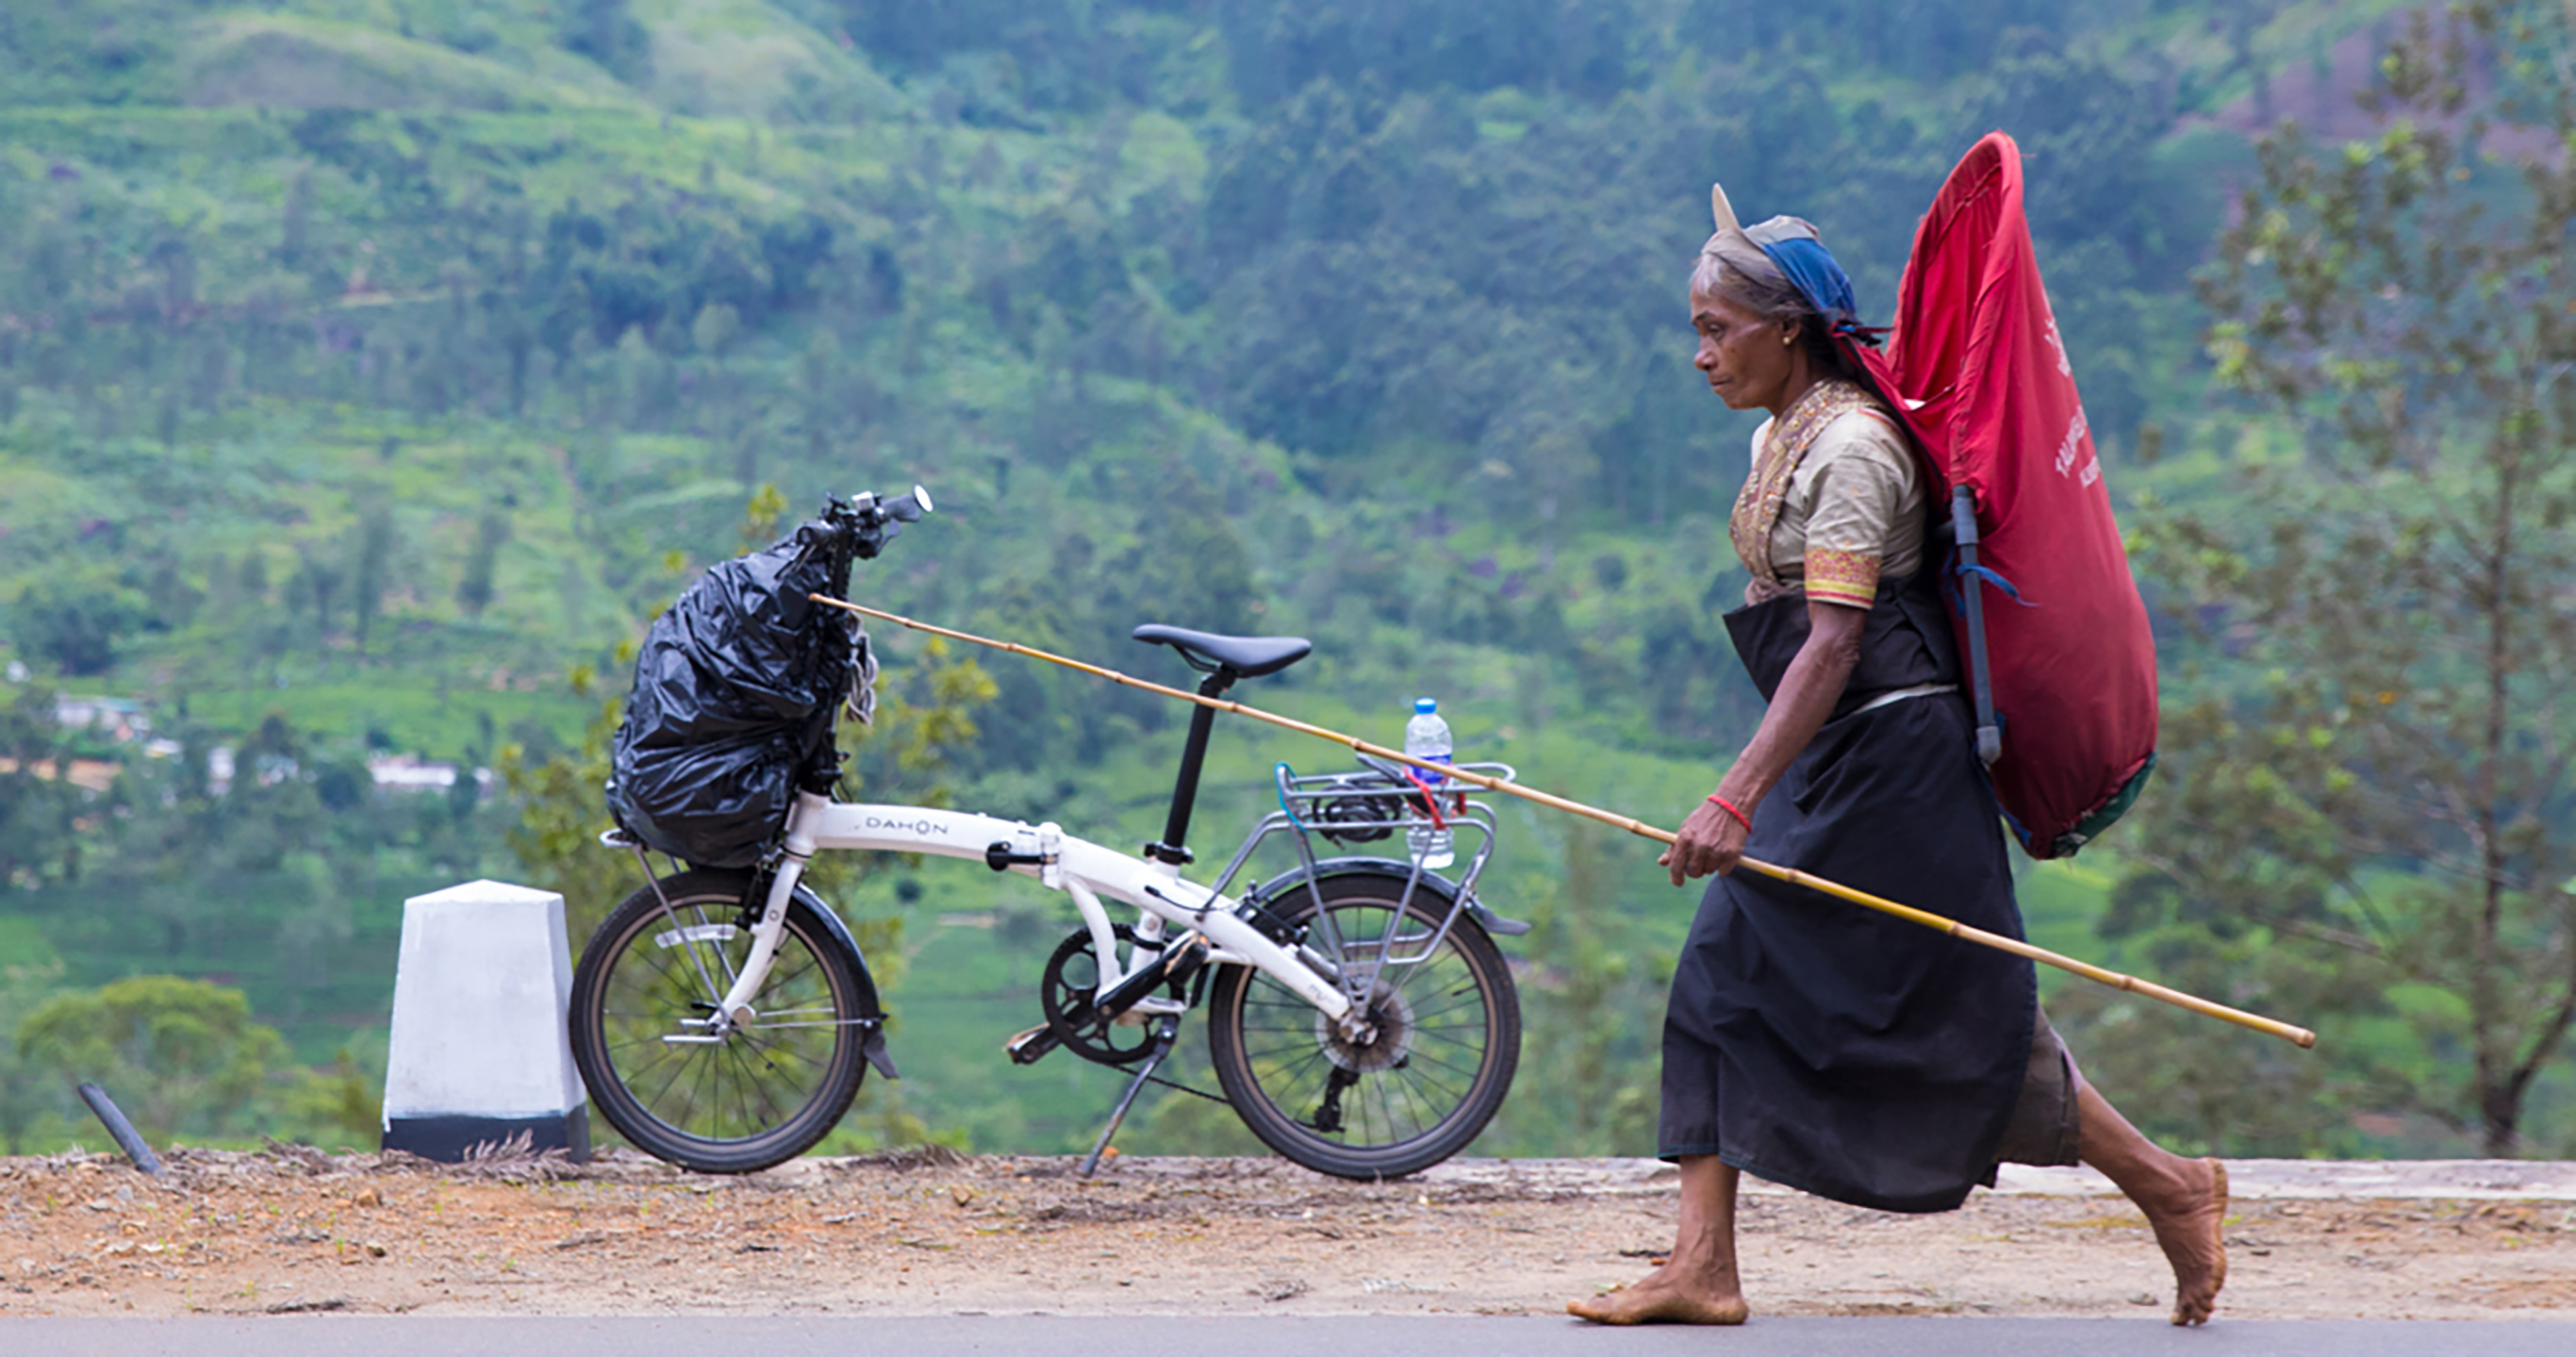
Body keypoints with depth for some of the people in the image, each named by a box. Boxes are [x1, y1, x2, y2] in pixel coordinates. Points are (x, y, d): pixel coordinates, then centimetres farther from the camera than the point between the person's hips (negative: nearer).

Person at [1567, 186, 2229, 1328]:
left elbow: (1834, 644, -26)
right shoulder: (1778, 439, 13)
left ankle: (2168, 1188, 12)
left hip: (1890, 754, -10)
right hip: (1829, 763, 10)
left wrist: (1739, 798, -33)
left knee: (1956, 1016, -3)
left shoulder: (1851, 447, -17)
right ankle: (1702, 1268, 3)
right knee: (1723, 980, 3)